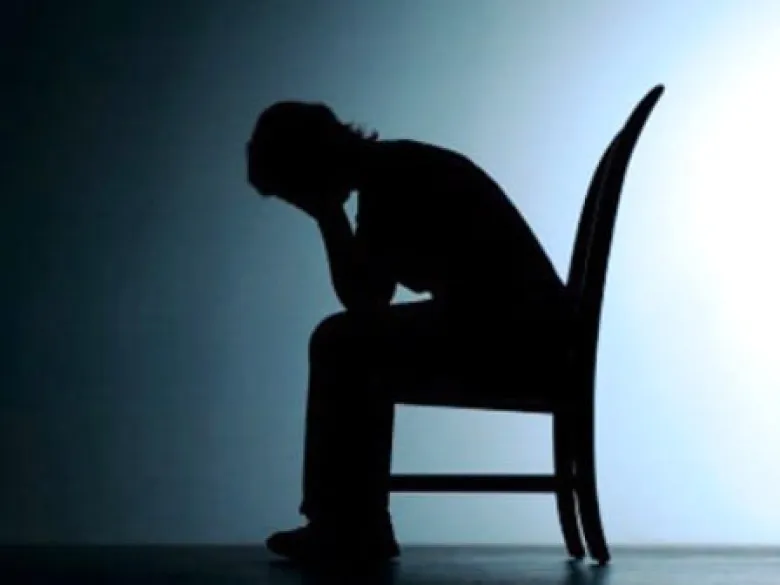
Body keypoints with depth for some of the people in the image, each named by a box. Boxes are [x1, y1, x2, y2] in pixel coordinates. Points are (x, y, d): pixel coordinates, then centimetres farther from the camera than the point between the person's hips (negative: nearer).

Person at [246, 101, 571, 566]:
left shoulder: (393, 178, -13)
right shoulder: (391, 172, 15)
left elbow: (363, 300, -15)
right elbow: (369, 299, 17)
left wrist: (328, 215, -9)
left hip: (509, 332, -10)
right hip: (513, 330, 10)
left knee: (339, 344, -5)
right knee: (361, 350, 19)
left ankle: (339, 529, 3)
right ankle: (359, 529, 17)